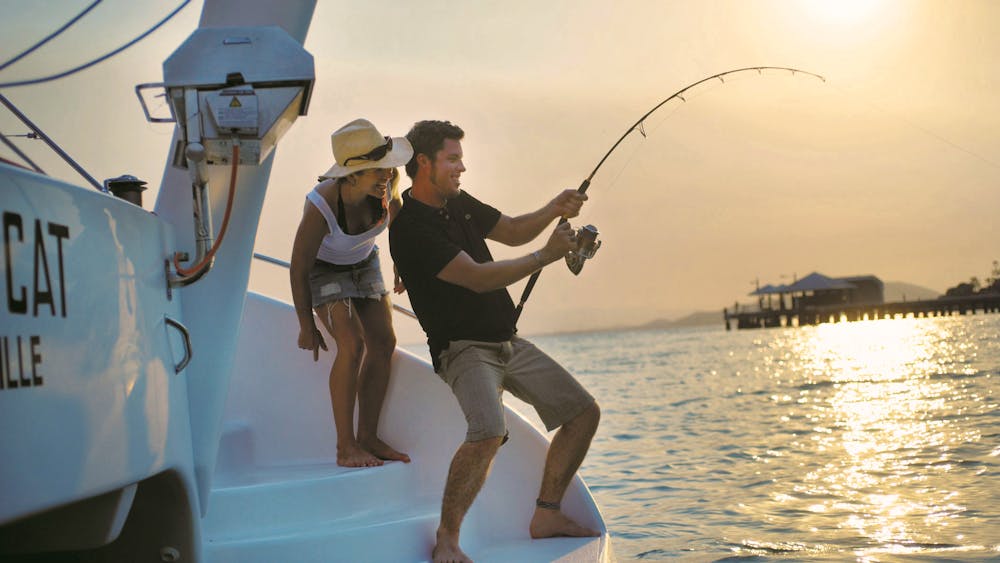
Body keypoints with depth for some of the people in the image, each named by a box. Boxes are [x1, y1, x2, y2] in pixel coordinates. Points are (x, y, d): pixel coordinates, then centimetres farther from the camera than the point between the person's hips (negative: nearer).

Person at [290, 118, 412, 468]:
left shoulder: (387, 180, -24)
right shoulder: (322, 206, -38)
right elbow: (298, 268, -24)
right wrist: (306, 326, -15)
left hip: (364, 263, 6)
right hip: (324, 270, -6)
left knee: (383, 343, -5)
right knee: (352, 344, -22)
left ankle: (368, 436, 5)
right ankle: (345, 447, -15)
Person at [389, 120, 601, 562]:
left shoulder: (459, 203, 10)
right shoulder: (410, 228, -18)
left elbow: (512, 232, 21)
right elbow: (478, 278, -23)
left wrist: (553, 211, 2)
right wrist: (546, 256, -21)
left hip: (509, 343, 9)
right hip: (464, 348, -9)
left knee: (583, 412, 8)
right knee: (488, 433, -33)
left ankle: (546, 514, 15)